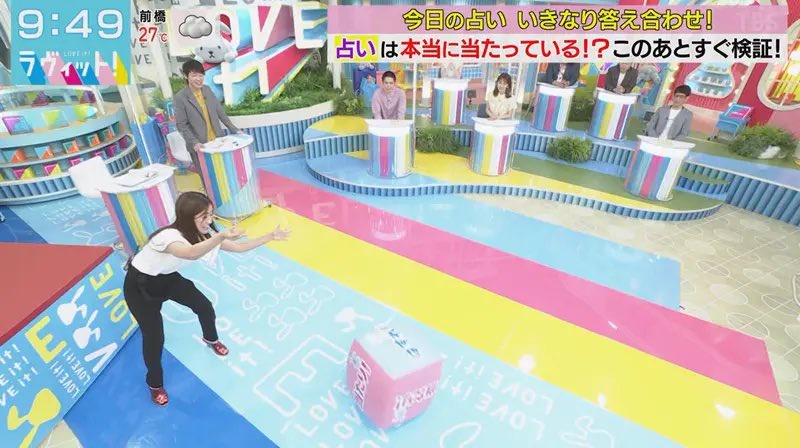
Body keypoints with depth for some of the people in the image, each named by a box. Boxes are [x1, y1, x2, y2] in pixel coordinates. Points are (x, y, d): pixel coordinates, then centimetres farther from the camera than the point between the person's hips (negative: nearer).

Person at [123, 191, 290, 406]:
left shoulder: (202, 234, -17)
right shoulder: (169, 236, -39)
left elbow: (239, 247, -11)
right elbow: (192, 253, -63)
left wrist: (270, 237, -17)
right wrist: (220, 237, -80)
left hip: (167, 277, 6)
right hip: (139, 285, -6)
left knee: (205, 306, 7)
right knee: (154, 337, -5)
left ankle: (211, 339, 41)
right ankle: (155, 384, 23)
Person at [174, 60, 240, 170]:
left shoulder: (207, 90, 4)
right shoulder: (180, 98, -11)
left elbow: (220, 111, 10)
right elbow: (181, 125, -10)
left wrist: (233, 129, 7)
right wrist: (194, 142, -21)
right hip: (200, 147, -4)